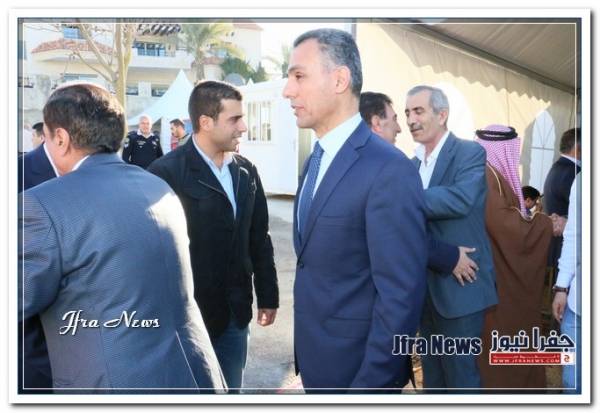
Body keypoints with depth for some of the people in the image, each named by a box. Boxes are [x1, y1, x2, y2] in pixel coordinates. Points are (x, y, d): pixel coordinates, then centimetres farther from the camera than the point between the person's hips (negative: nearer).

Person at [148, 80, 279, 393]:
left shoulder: (246, 171, 5)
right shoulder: (167, 172, -15)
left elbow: (259, 239, 11)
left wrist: (268, 296, 13)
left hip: (235, 314, 6)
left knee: (230, 392, 17)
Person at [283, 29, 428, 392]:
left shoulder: (390, 170, -21)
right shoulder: (316, 159, 6)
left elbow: (401, 295, -22)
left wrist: (370, 382, -19)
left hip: (356, 367, -8)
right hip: (314, 358, 8)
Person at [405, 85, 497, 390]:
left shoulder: (470, 153, -10)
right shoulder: (413, 164, 11)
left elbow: (461, 199, -29)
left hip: (459, 285, -7)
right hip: (424, 286, 7)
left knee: (460, 374, 3)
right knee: (431, 373, 18)